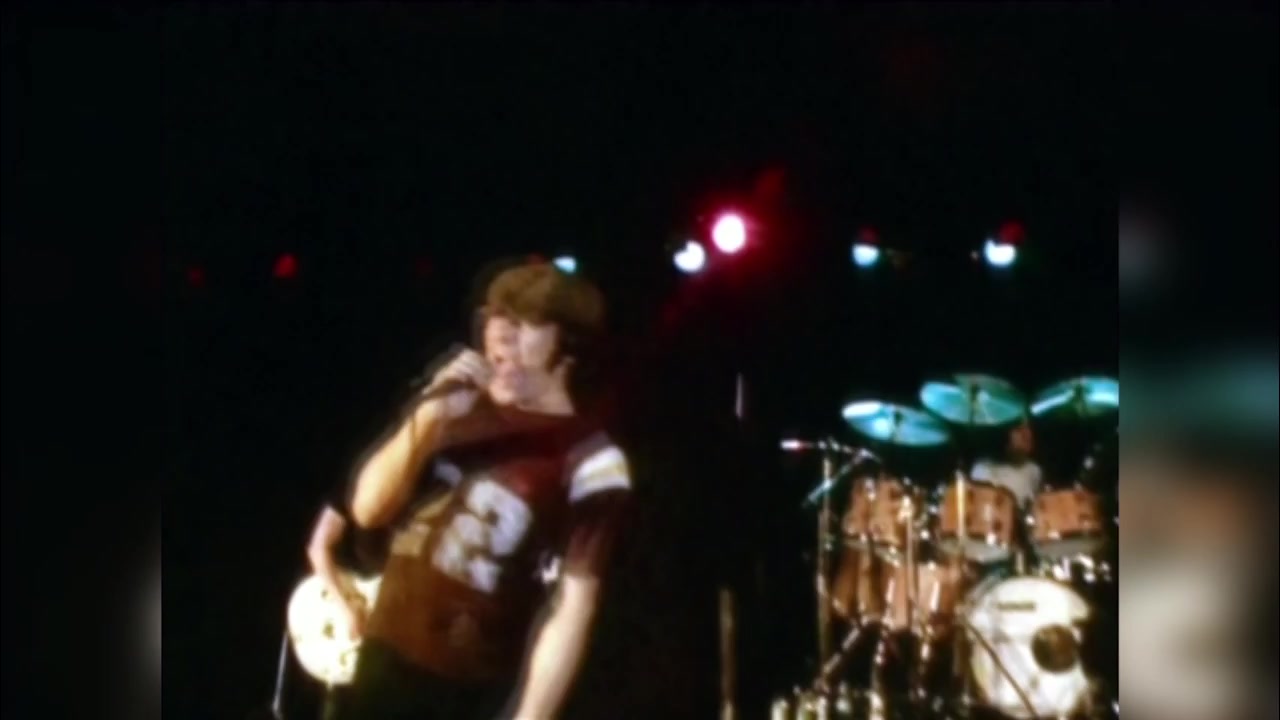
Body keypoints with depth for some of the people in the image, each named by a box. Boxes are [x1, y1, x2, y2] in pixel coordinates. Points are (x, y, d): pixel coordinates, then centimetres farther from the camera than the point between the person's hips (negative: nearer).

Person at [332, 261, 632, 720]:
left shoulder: (589, 463, -12)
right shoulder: (455, 406, 5)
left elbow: (574, 608, -15)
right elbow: (369, 510, 1)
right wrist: (428, 417, -13)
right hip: (387, 655, 6)